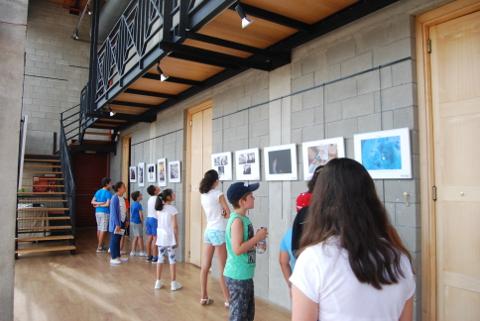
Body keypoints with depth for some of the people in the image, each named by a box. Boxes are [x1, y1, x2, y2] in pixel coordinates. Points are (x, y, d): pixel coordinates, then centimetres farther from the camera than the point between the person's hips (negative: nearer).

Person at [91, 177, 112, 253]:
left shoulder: (98, 192, 10)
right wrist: (100, 205, -5)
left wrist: (98, 203, -4)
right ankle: (99, 248, -3)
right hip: (105, 213, -8)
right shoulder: (108, 193, -12)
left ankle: (100, 245, 24)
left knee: (99, 229, 14)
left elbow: (92, 202, 8)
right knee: (103, 230, -3)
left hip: (97, 212, 8)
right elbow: (108, 204, -18)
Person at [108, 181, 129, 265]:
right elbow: (114, 212, -19)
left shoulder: (122, 198, 8)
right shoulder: (115, 198, -18)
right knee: (114, 240, 1)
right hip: (116, 223, -8)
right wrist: (117, 224, -20)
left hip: (121, 222, 8)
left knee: (118, 240, 15)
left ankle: (118, 256, 24)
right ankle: (113, 258, 9)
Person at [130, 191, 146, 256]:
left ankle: (133, 251, 16)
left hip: (132, 222, 8)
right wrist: (142, 222, -4)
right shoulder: (139, 205, -16)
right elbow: (141, 214, -16)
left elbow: (131, 213, 15)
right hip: (137, 222, -8)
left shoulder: (132, 204, 10)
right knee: (140, 237, 2)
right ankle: (142, 251, 10)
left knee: (136, 237, 14)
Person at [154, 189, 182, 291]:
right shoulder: (172, 209, -12)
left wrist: (158, 236, 16)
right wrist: (176, 239, -7)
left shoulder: (159, 209, 7)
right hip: (169, 237, -6)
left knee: (160, 258, 13)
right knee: (172, 259, 1)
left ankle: (158, 282, 19)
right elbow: (174, 226, -13)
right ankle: (173, 283, 6)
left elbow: (158, 223, 10)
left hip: (160, 237, 6)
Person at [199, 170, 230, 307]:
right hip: (218, 232, -7)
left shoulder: (203, 195, 7)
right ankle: (227, 300, 8)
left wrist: (220, 214, 1)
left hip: (208, 231, 7)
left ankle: (203, 297, 20)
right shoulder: (218, 194, -12)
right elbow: (228, 213, -7)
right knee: (222, 269, 0)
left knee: (205, 266, 11)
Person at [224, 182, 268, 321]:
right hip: (237, 276, -9)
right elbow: (237, 249, -27)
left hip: (245, 275, 9)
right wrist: (257, 237, -19)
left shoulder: (243, 218, 7)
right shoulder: (237, 220, -21)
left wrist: (257, 239, 4)